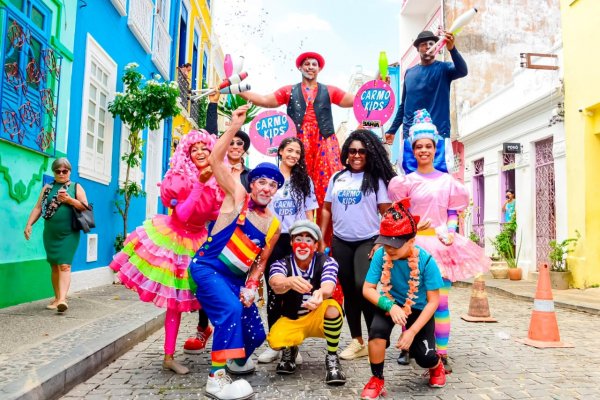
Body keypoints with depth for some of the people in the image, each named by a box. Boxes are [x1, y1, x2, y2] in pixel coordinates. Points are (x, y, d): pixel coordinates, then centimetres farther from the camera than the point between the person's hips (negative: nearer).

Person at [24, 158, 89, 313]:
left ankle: (62, 299, -20)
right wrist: (29, 224, -5)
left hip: (69, 234, -3)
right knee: (54, 266, 9)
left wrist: (70, 200, -15)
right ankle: (57, 298, 18)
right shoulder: (47, 188, 13)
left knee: (64, 265, -12)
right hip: (50, 234, 4)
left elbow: (85, 207, -1)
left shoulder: (76, 187, 5)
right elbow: (38, 208, 7)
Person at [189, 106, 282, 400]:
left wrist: (251, 287, -6)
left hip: (236, 278, 6)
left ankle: (238, 359, 38)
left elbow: (261, 261, 9)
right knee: (230, 310, -30)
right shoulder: (237, 196, -8)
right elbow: (215, 159, -16)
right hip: (207, 268, -5)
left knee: (255, 333, 4)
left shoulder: (273, 225, 4)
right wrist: (235, 126, -22)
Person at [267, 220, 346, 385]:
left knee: (332, 306, -34)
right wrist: (290, 282, -63)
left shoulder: (327, 262, -16)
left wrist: (320, 293, -63)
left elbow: (328, 287, -37)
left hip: (319, 319, -1)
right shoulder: (281, 264, -15)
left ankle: (332, 358, -10)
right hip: (291, 320, 1)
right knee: (275, 340, -29)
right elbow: (276, 284, -38)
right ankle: (289, 351, 11)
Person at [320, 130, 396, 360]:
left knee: (363, 287, -19)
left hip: (367, 241, -4)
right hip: (341, 242, 4)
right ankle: (357, 342, 18)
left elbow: (386, 212, -2)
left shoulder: (376, 179, 1)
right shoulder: (337, 178, 10)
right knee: (348, 291, 7)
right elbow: (327, 209, 13)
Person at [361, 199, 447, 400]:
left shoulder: (426, 261, -26)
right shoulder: (381, 255, -22)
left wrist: (412, 331, -24)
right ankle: (377, 380, -4)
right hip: (391, 304, 1)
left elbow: (433, 301, -19)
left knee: (424, 357, -14)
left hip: (419, 309, -1)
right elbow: (367, 289, -16)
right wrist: (390, 306, -33)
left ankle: (436, 365, 29)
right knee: (377, 330, -30)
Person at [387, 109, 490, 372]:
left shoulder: (447, 181, 9)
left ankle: (442, 353, 4)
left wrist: (449, 234, -5)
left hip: (440, 243, 0)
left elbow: (453, 214, 10)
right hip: (412, 243, 0)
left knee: (440, 300, -4)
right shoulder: (405, 181, 7)